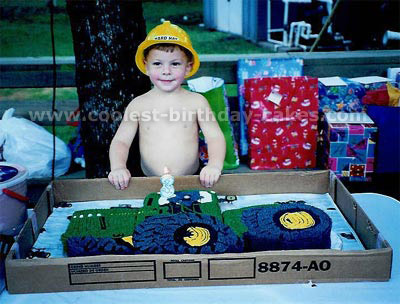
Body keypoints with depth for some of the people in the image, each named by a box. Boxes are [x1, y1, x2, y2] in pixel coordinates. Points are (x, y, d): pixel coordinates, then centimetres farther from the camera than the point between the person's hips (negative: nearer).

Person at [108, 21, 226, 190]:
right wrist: (118, 168, -14)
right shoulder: (138, 104, 6)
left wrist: (214, 166, -19)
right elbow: (120, 141, 6)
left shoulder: (196, 101, 3)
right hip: (149, 187, 1)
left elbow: (215, 138, 1)